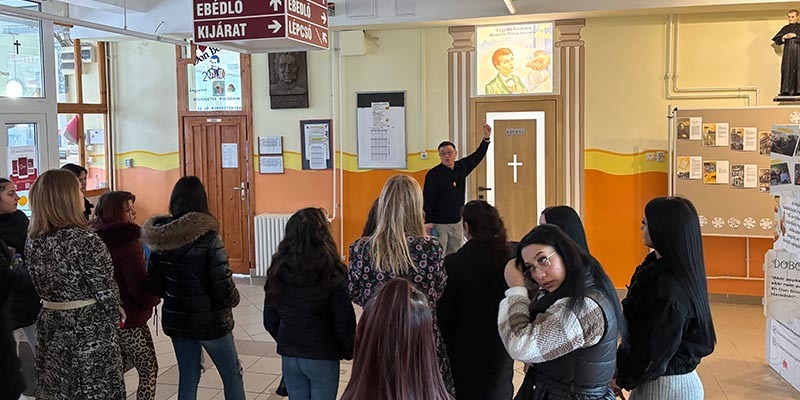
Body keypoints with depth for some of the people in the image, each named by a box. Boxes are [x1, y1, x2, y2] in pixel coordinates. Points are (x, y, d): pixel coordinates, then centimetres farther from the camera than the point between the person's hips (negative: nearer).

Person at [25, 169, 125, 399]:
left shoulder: (33, 242, 1)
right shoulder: (85, 240, -20)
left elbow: (41, 287, 11)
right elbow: (105, 292, -15)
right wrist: (116, 313, 2)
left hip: (52, 329, 7)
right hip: (90, 332, -7)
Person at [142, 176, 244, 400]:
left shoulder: (160, 239, -3)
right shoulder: (207, 237, -20)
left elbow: (153, 286, 2)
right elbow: (222, 285, -20)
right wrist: (233, 299, 1)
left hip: (176, 320, 5)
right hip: (210, 321, -5)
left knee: (187, 378, 16)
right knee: (233, 375, 14)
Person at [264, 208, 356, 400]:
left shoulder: (278, 271, -5)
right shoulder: (331, 274, -19)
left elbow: (270, 321, 4)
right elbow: (344, 321, -13)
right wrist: (349, 352, 4)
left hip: (288, 356, 4)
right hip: (322, 357, -4)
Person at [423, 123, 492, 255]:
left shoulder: (461, 167, 7)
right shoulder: (433, 174, -11)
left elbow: (477, 156, 21)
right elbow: (428, 200, -13)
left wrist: (486, 138, 16)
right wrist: (428, 222, -17)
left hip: (457, 223, 6)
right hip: (439, 224, -6)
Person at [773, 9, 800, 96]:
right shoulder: (785, 28, 14)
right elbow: (777, 41, 11)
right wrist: (784, 37, -6)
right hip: (788, 52, 3)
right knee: (787, 70, -5)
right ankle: (786, 91, -6)